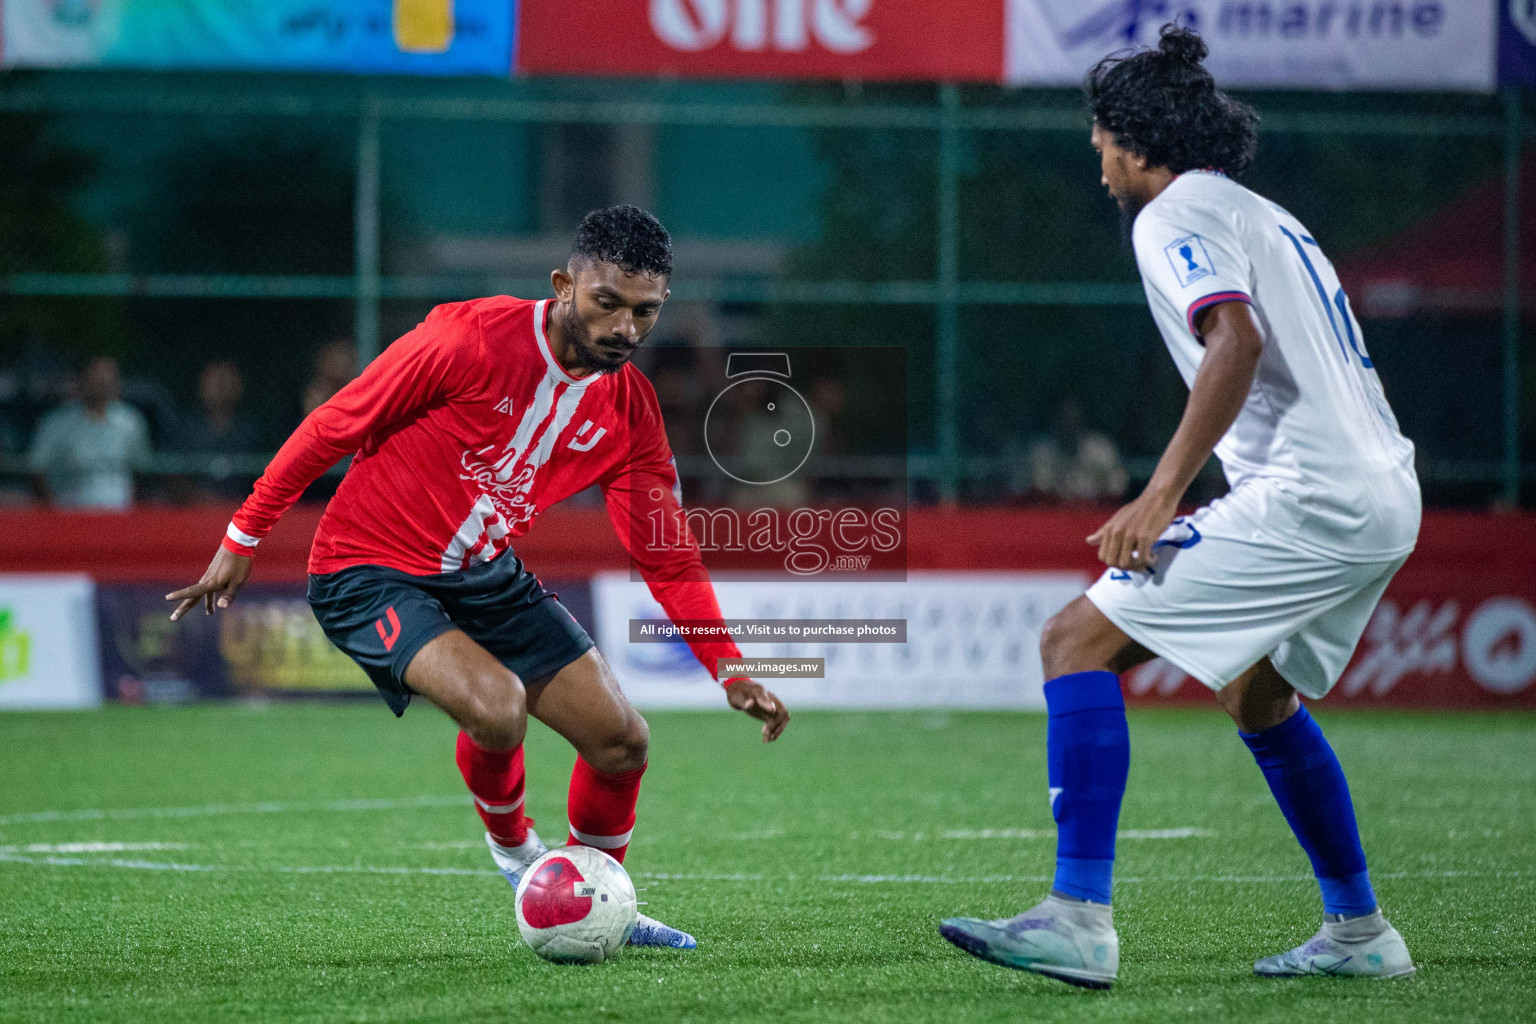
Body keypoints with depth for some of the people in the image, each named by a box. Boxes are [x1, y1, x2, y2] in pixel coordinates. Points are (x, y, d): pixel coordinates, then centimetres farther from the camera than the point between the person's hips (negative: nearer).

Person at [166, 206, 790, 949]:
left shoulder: (628, 409, -4)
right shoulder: (473, 339, -23)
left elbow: (665, 553, 4)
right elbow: (334, 426, -14)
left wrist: (729, 669, -6)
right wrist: (243, 539, -10)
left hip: (484, 575, 7)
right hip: (370, 574, -7)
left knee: (621, 741, 1)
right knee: (495, 706, -31)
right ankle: (511, 839, 4)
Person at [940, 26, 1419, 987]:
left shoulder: (1175, 215, -3)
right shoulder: (1267, 217, 26)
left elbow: (1237, 342, -21)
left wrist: (1162, 494, -26)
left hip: (1308, 500, -10)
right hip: (1385, 496, 10)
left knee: (1078, 640, -11)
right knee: (1258, 696, 30)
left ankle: (1079, 921, -21)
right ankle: (1359, 933, 33)